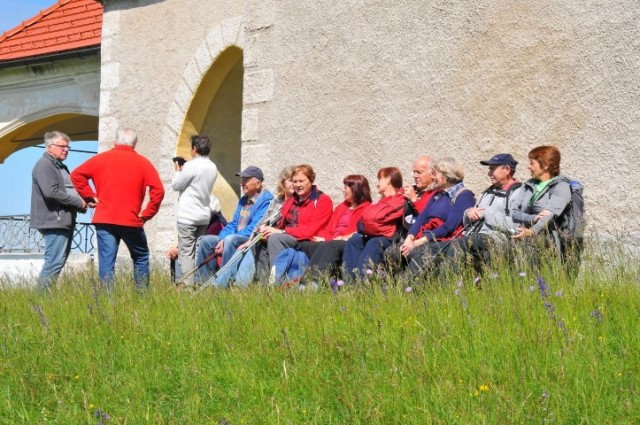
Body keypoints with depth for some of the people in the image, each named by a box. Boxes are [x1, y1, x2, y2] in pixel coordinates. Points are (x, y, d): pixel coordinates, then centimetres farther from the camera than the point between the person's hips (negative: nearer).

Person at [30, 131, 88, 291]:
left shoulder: (61, 167, 22)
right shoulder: (44, 165, -9)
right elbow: (51, 192, -22)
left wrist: (81, 203, 9)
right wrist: (78, 202, -14)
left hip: (65, 221, 10)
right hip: (54, 221, -10)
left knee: (58, 261, 10)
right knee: (54, 262, -12)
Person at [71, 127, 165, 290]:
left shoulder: (101, 159, 7)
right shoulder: (142, 162, 1)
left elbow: (76, 175, 6)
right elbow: (158, 190, -8)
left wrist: (90, 196, 9)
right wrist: (147, 214, 0)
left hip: (104, 219, 1)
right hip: (131, 221, -1)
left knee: (106, 262, 0)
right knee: (141, 258, 15)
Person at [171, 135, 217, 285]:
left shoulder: (191, 166, -13)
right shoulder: (213, 168, 9)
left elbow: (175, 186, -5)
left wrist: (178, 171, 11)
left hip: (188, 216, -7)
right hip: (204, 216, 7)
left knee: (186, 252, -6)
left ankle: (188, 284, -11)